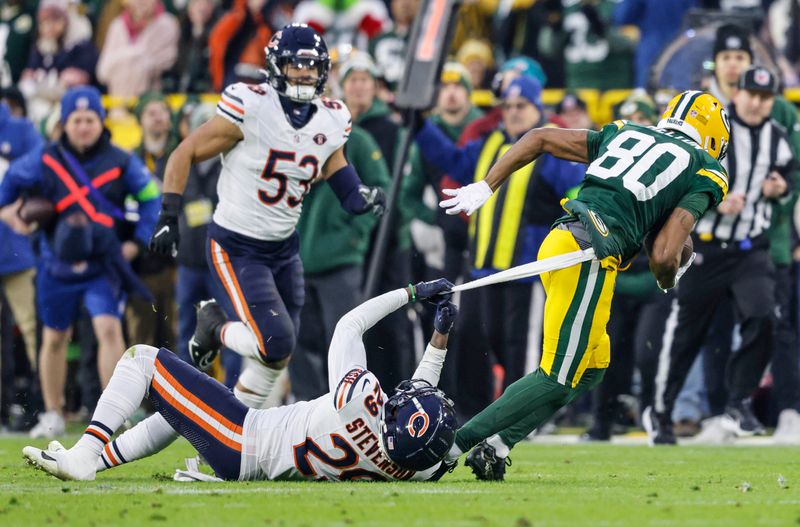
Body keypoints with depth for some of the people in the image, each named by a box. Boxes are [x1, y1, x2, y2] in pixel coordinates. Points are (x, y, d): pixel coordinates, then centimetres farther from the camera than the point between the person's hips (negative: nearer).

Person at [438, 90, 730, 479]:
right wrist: (669, 281, 20)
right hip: (589, 257, -8)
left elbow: (539, 138, 21)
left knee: (592, 366, 19)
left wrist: (485, 187, 21)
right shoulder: (705, 173, 7)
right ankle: (452, 444, -6)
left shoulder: (625, 134, 25)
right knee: (557, 380, 0)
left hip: (558, 241, 8)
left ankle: (495, 446, 9)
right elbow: (663, 255, -3)